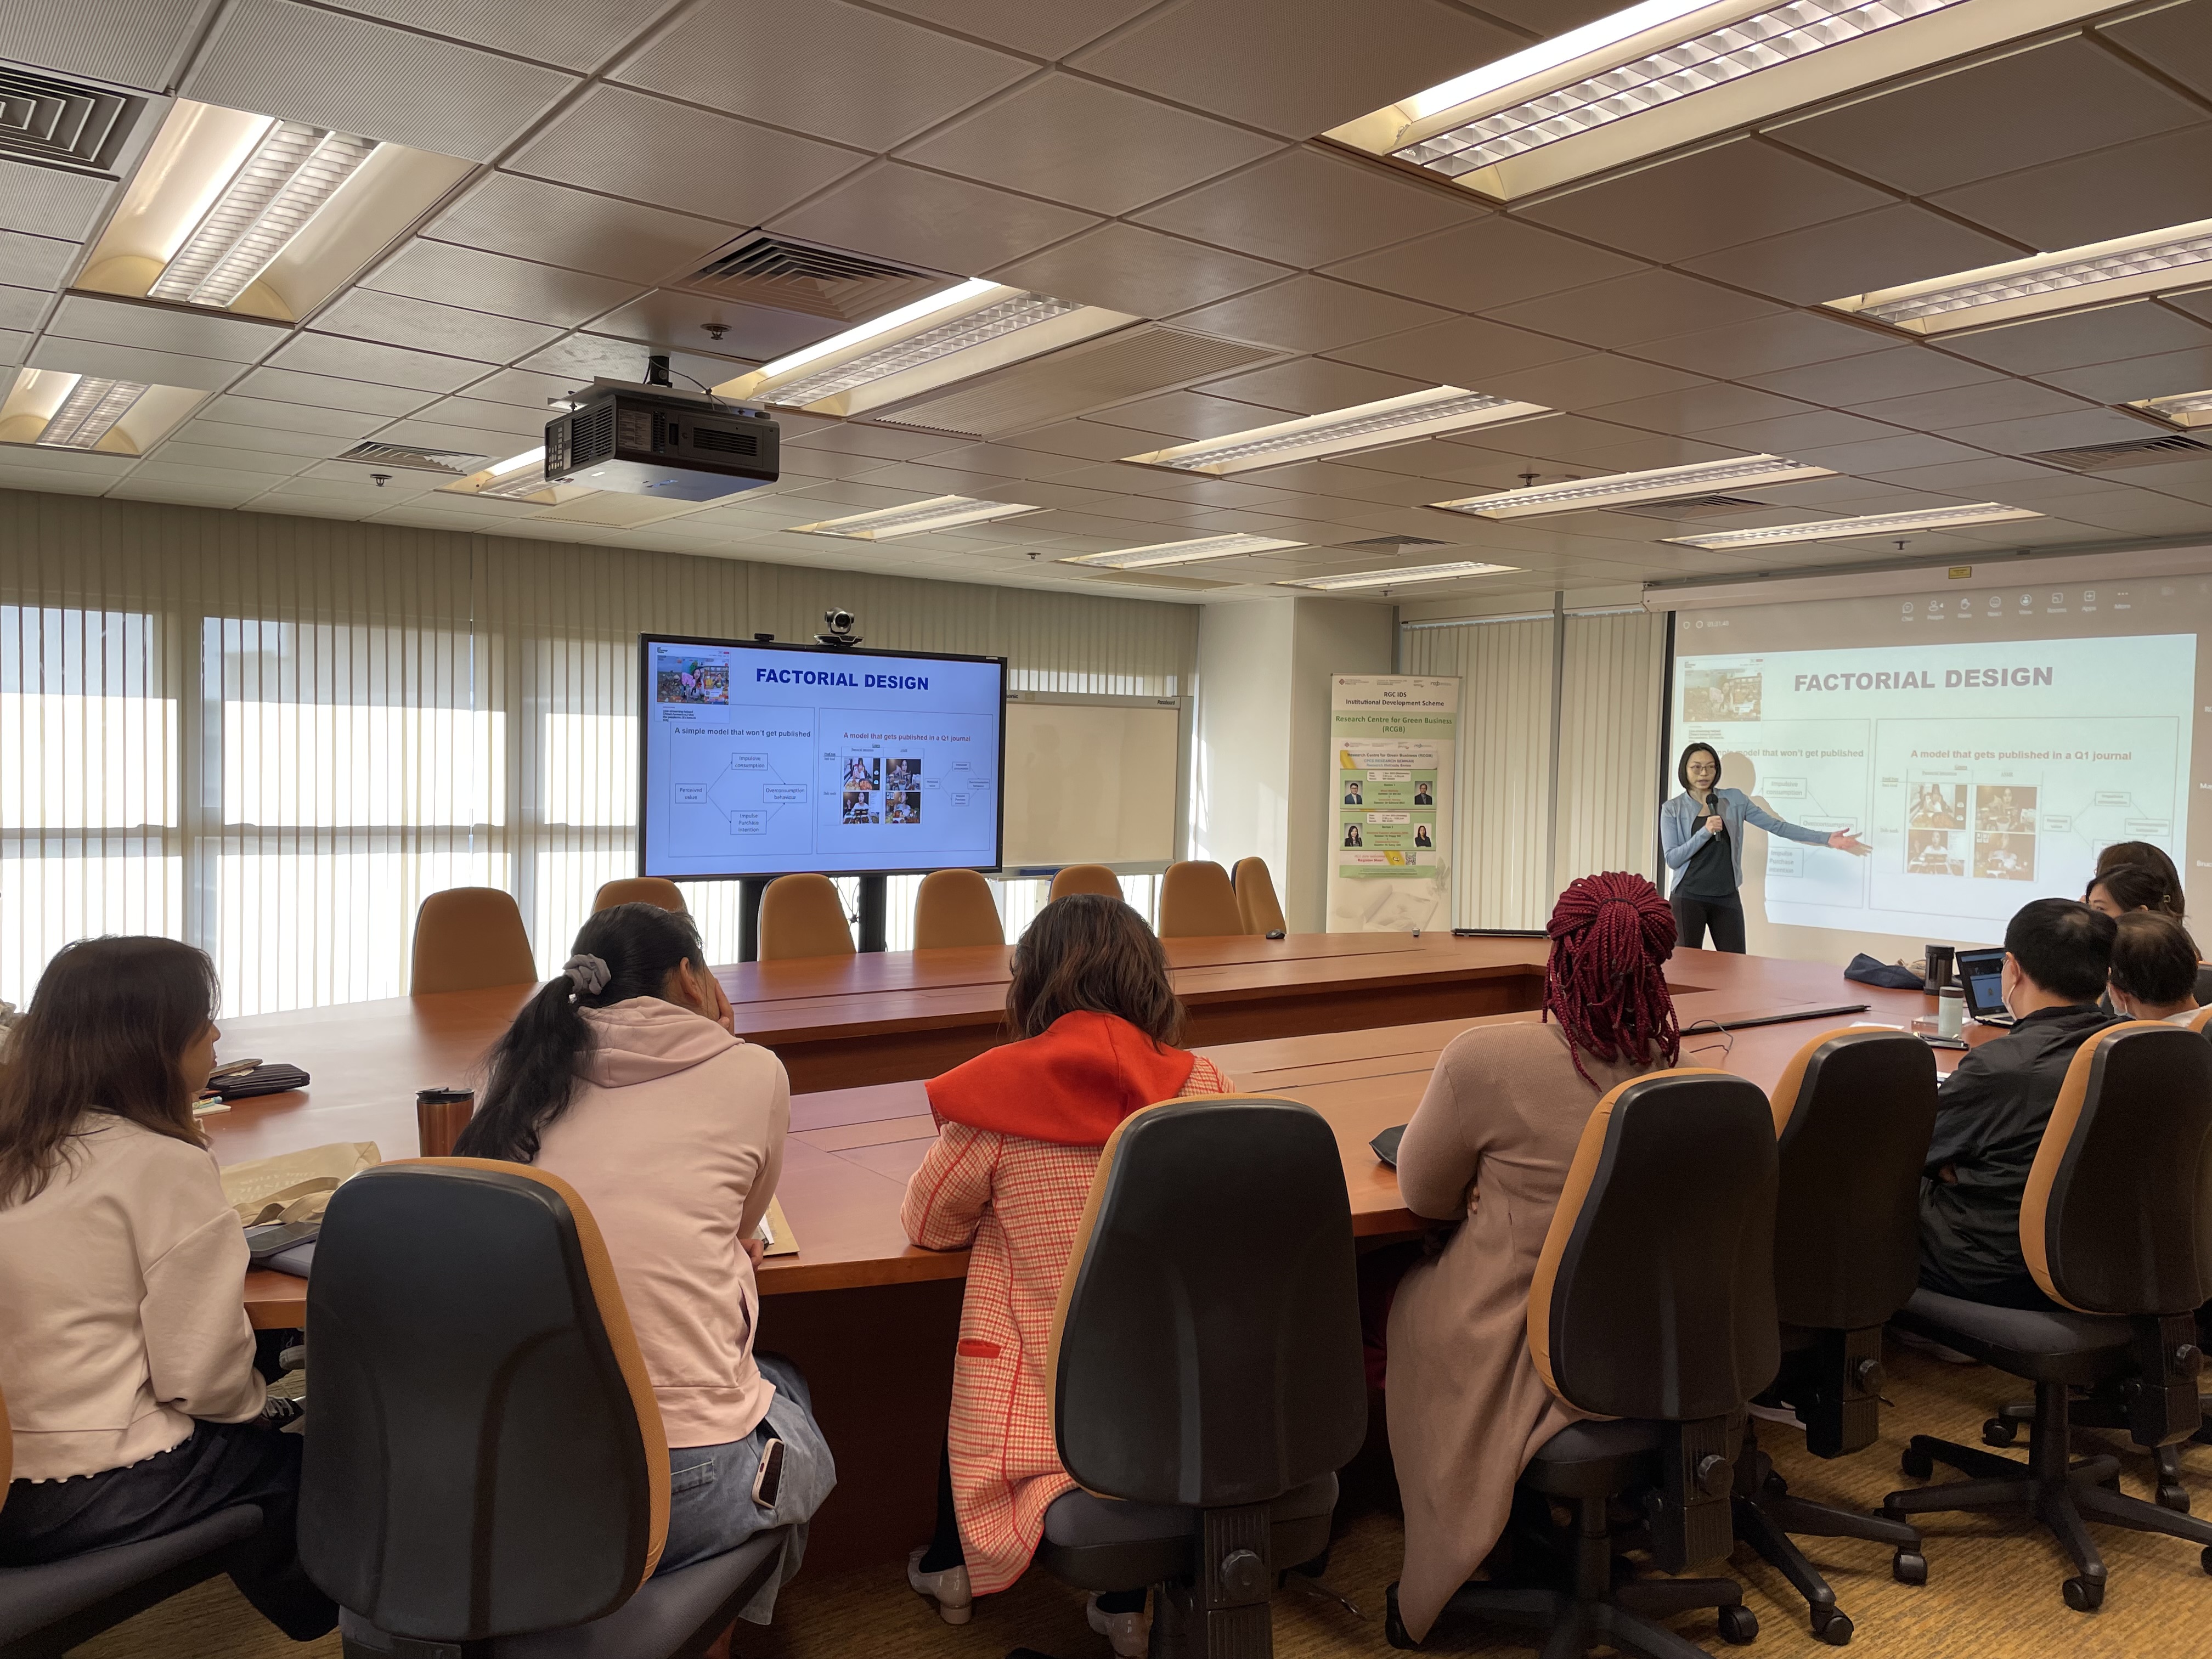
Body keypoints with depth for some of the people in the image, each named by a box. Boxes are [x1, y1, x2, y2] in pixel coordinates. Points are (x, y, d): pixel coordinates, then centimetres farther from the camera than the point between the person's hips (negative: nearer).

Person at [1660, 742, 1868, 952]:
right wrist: (1705, 832, -21)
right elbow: (1672, 859, -8)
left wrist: (1826, 839, -5)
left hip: (1728, 898, 2)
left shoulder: (1734, 799, 5)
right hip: (1688, 897, -2)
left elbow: (1777, 826, 2)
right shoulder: (1673, 809, 0)